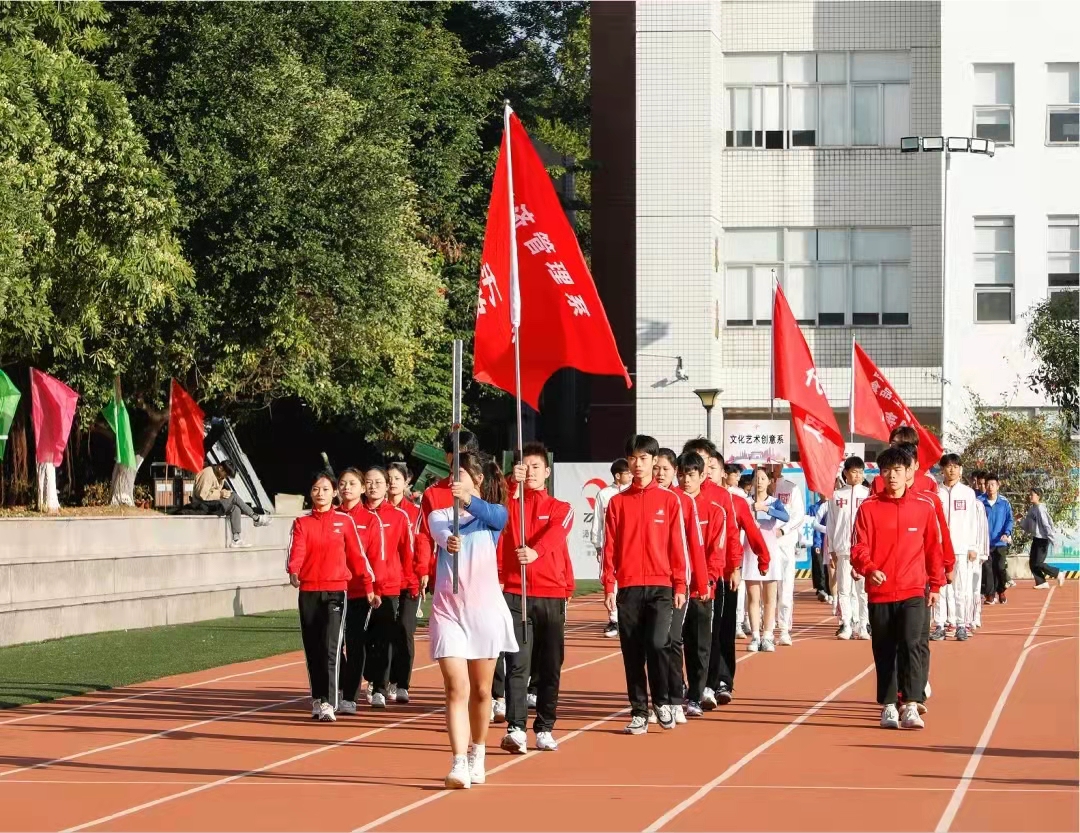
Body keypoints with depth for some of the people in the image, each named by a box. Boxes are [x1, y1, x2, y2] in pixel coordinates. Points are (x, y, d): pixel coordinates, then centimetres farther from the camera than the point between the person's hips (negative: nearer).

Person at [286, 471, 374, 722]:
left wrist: (368, 586, 7)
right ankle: (317, 700, 18)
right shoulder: (301, 523, 7)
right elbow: (296, 550, -9)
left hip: (336, 591, -2)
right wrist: (293, 571, -29)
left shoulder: (345, 521, 5)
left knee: (331, 647, -13)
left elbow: (356, 554, 9)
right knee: (312, 649, 7)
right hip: (308, 591, 2)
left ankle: (328, 704, -17)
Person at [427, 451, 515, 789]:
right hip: (447, 611, 0)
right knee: (456, 688, -12)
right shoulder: (439, 515, 6)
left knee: (481, 690, 10)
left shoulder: (495, 515, 1)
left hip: (485, 609, 0)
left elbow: (492, 514, -25)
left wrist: (469, 499, -48)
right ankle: (459, 765, -19)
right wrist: (448, 540, -45)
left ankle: (476, 755, 29)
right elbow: (439, 532, -19)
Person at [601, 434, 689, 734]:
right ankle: (639, 712, 11)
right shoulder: (618, 502, 8)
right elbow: (609, 547, 6)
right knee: (632, 653, 3)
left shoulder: (669, 500, 4)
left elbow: (677, 544, 3)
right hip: (628, 588, 2)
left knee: (657, 643, -16)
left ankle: (662, 701, 5)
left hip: (661, 586, -2)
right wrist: (608, 586, -2)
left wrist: (680, 585, -2)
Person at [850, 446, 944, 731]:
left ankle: (911, 707, -19)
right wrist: (869, 569, -22)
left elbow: (933, 548, 12)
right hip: (880, 592, 1)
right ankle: (888, 707, 19)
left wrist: (935, 584, 14)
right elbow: (859, 547, -3)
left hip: (913, 592, -1)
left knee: (912, 645, -15)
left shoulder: (924, 507, 4)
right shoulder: (869, 507, 1)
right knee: (884, 652, 8)